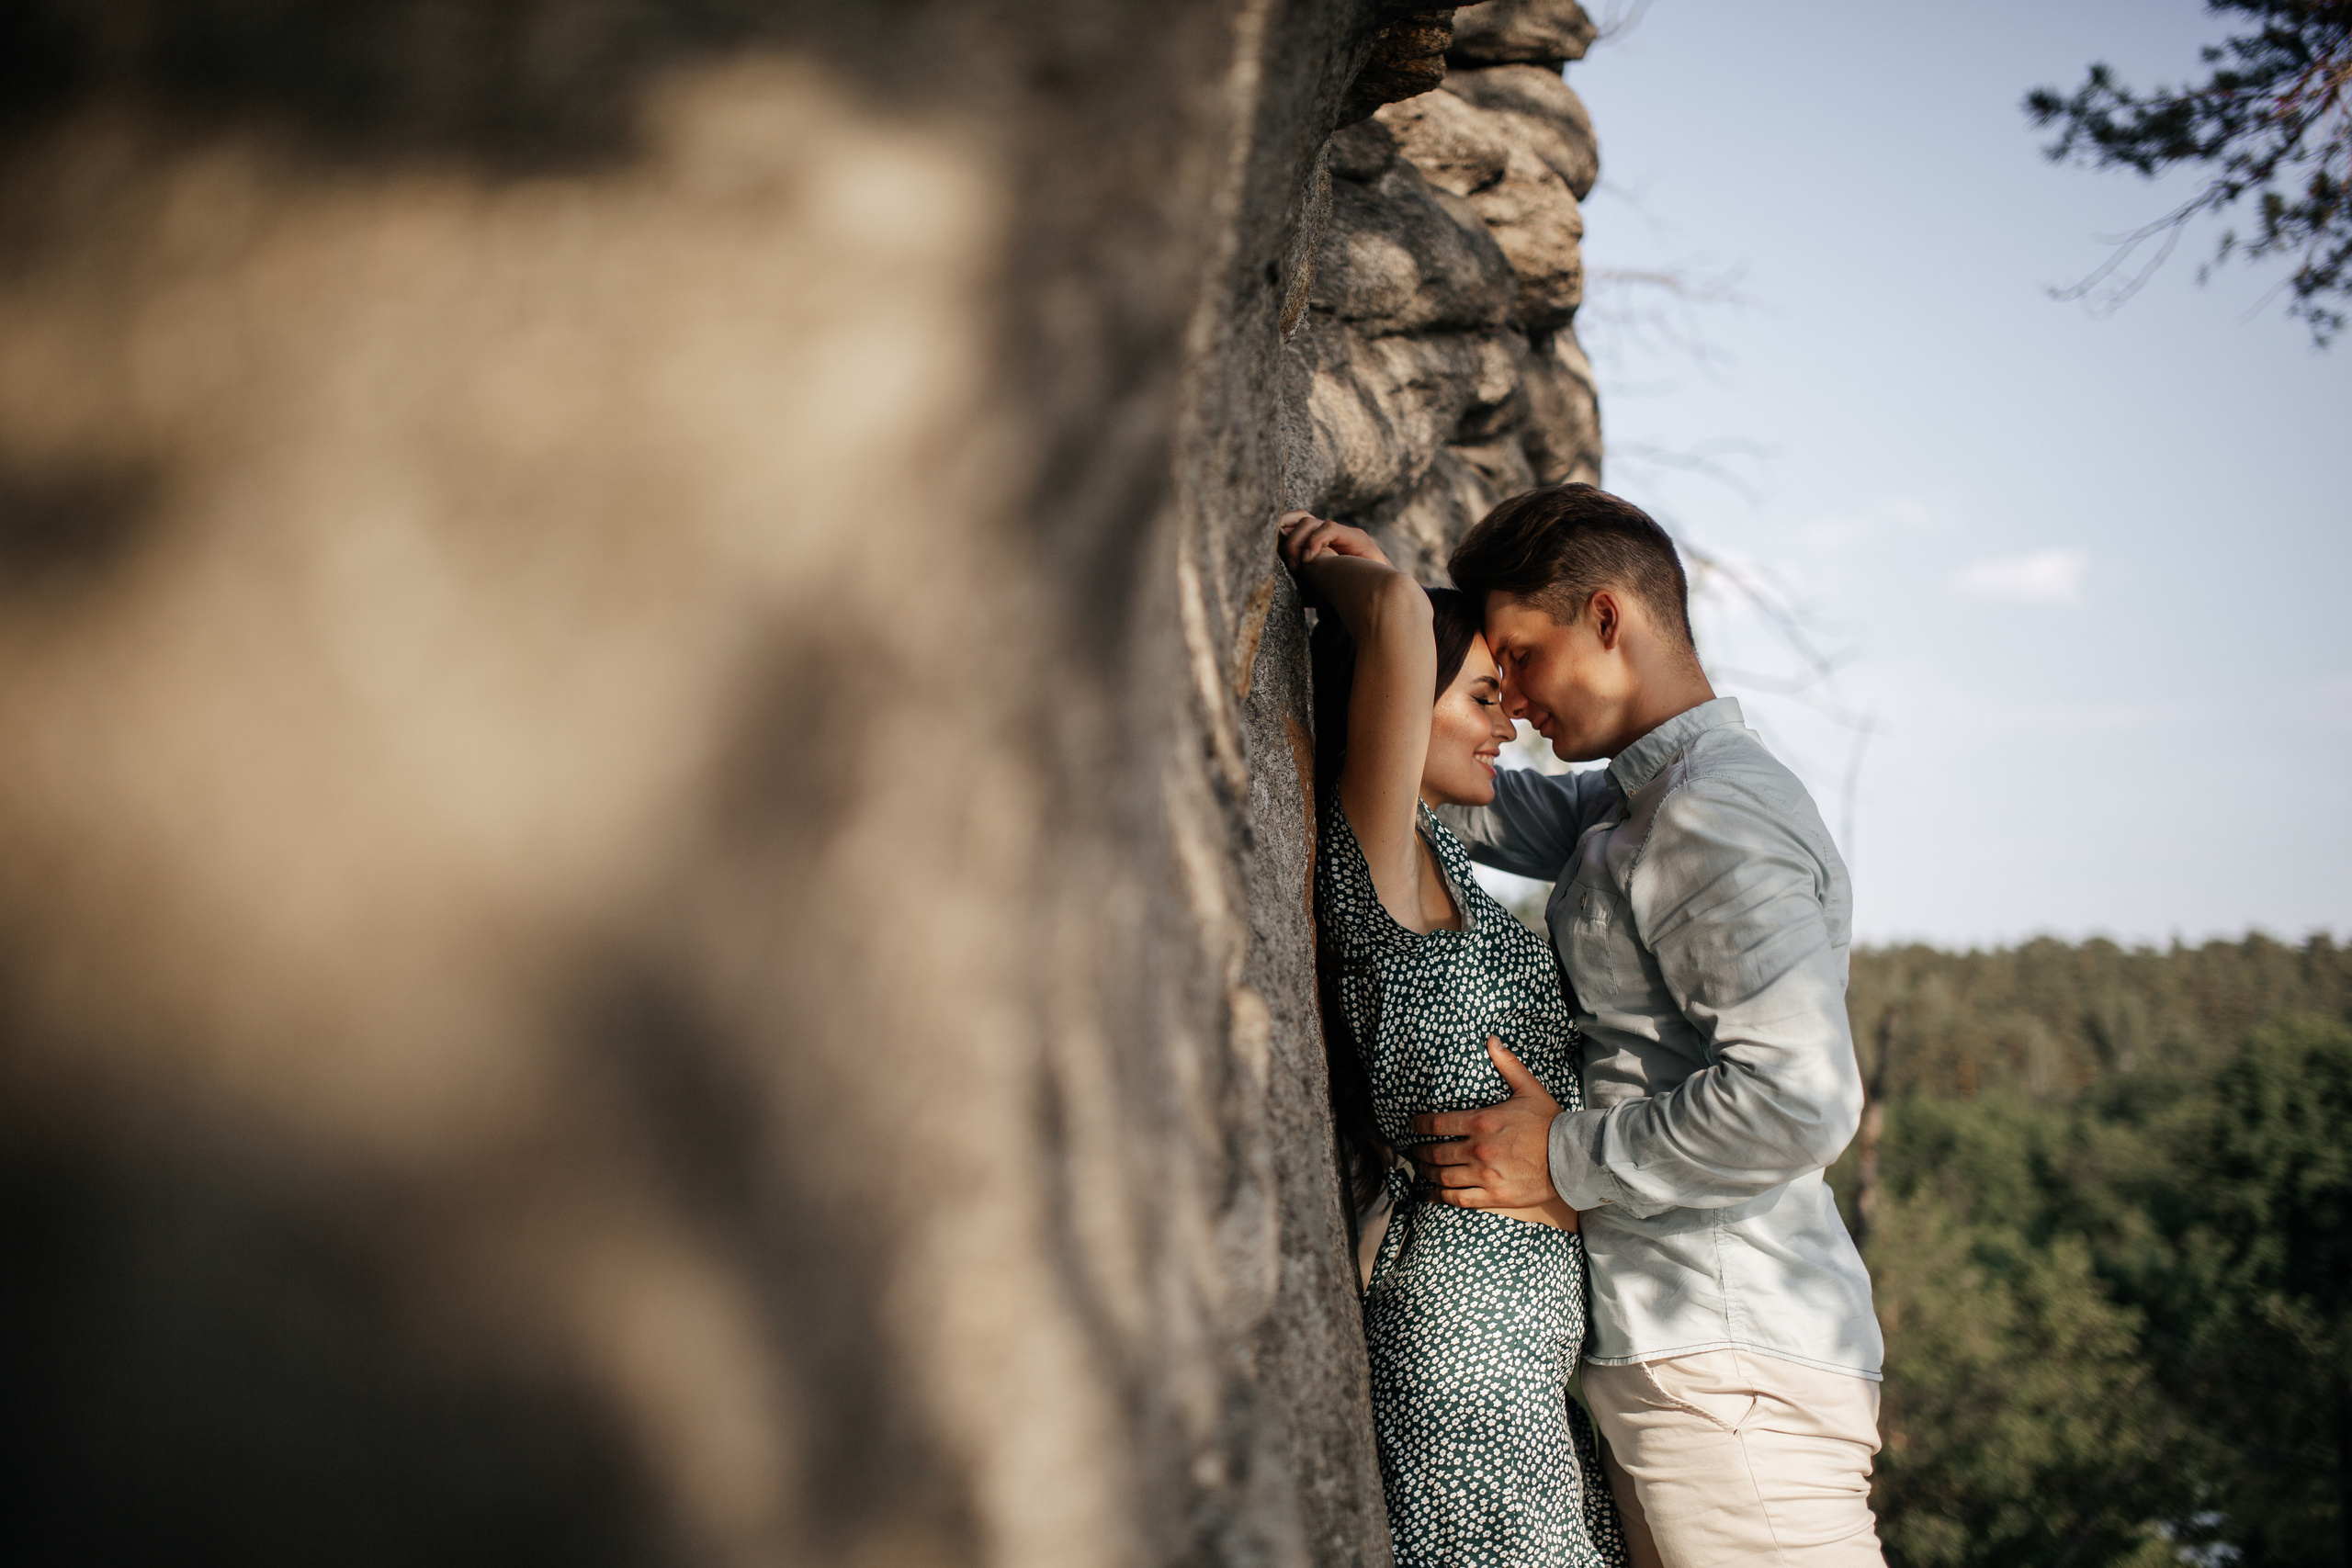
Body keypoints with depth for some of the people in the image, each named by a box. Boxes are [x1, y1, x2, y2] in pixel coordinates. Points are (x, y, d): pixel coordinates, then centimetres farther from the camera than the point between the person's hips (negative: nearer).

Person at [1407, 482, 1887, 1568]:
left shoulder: (1717, 818, -15)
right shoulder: (1633, 807, 17)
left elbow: (1798, 1100, -26)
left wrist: (1564, 1158, -16)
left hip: (1734, 1366, -10)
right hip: (1678, 1354, 10)